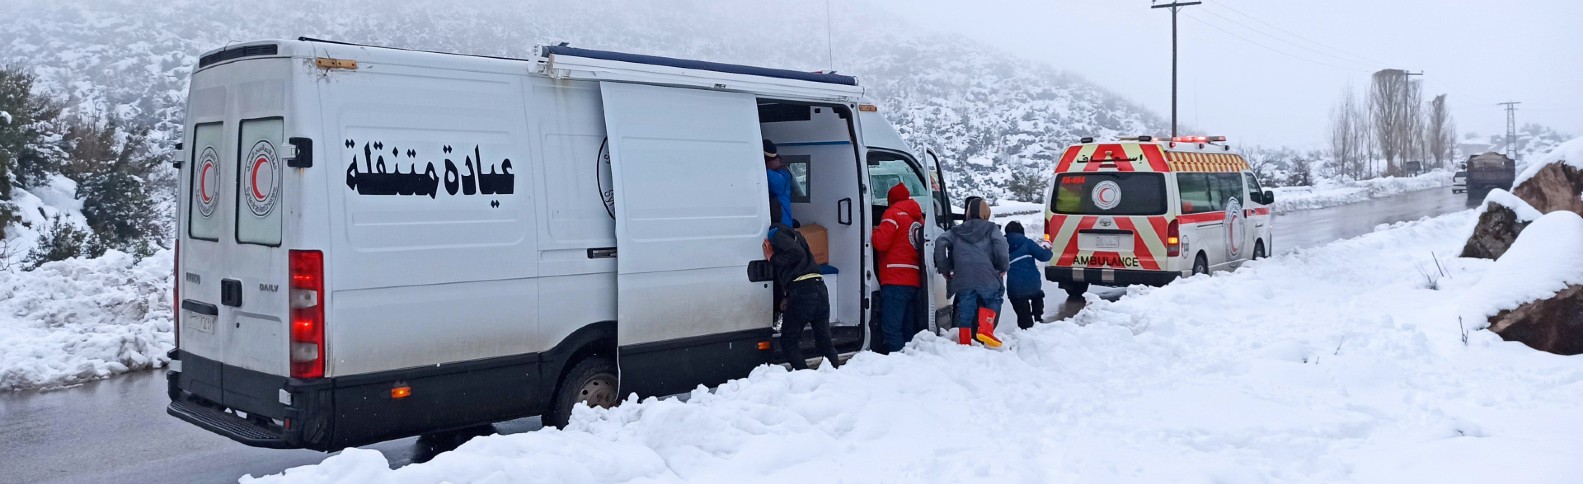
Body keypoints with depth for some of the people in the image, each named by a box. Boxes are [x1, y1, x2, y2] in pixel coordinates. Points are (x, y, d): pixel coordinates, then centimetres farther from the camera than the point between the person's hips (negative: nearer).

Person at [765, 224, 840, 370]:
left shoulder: (775, 233, 2)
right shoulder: (792, 234, 29)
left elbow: (797, 253, -14)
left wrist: (773, 259, -3)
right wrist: (786, 297, 24)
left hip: (802, 291, -8)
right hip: (820, 288, 8)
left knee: (788, 341, 6)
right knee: (824, 341, 13)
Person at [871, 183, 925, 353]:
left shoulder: (894, 213, -5)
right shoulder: (918, 218, 19)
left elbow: (881, 242, -13)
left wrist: (875, 231, 8)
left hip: (895, 281, -8)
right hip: (914, 280, 8)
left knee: (890, 328, -11)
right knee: (906, 328, 12)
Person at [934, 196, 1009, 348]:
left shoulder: (957, 231, 22)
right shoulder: (991, 228, 14)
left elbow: (940, 243, 8)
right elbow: (1000, 245, -3)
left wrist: (944, 269, 12)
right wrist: (1004, 267, 7)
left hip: (962, 277, 3)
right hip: (986, 276, -3)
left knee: (965, 309, 8)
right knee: (992, 299, 17)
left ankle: (965, 342, 7)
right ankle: (985, 329, -2)